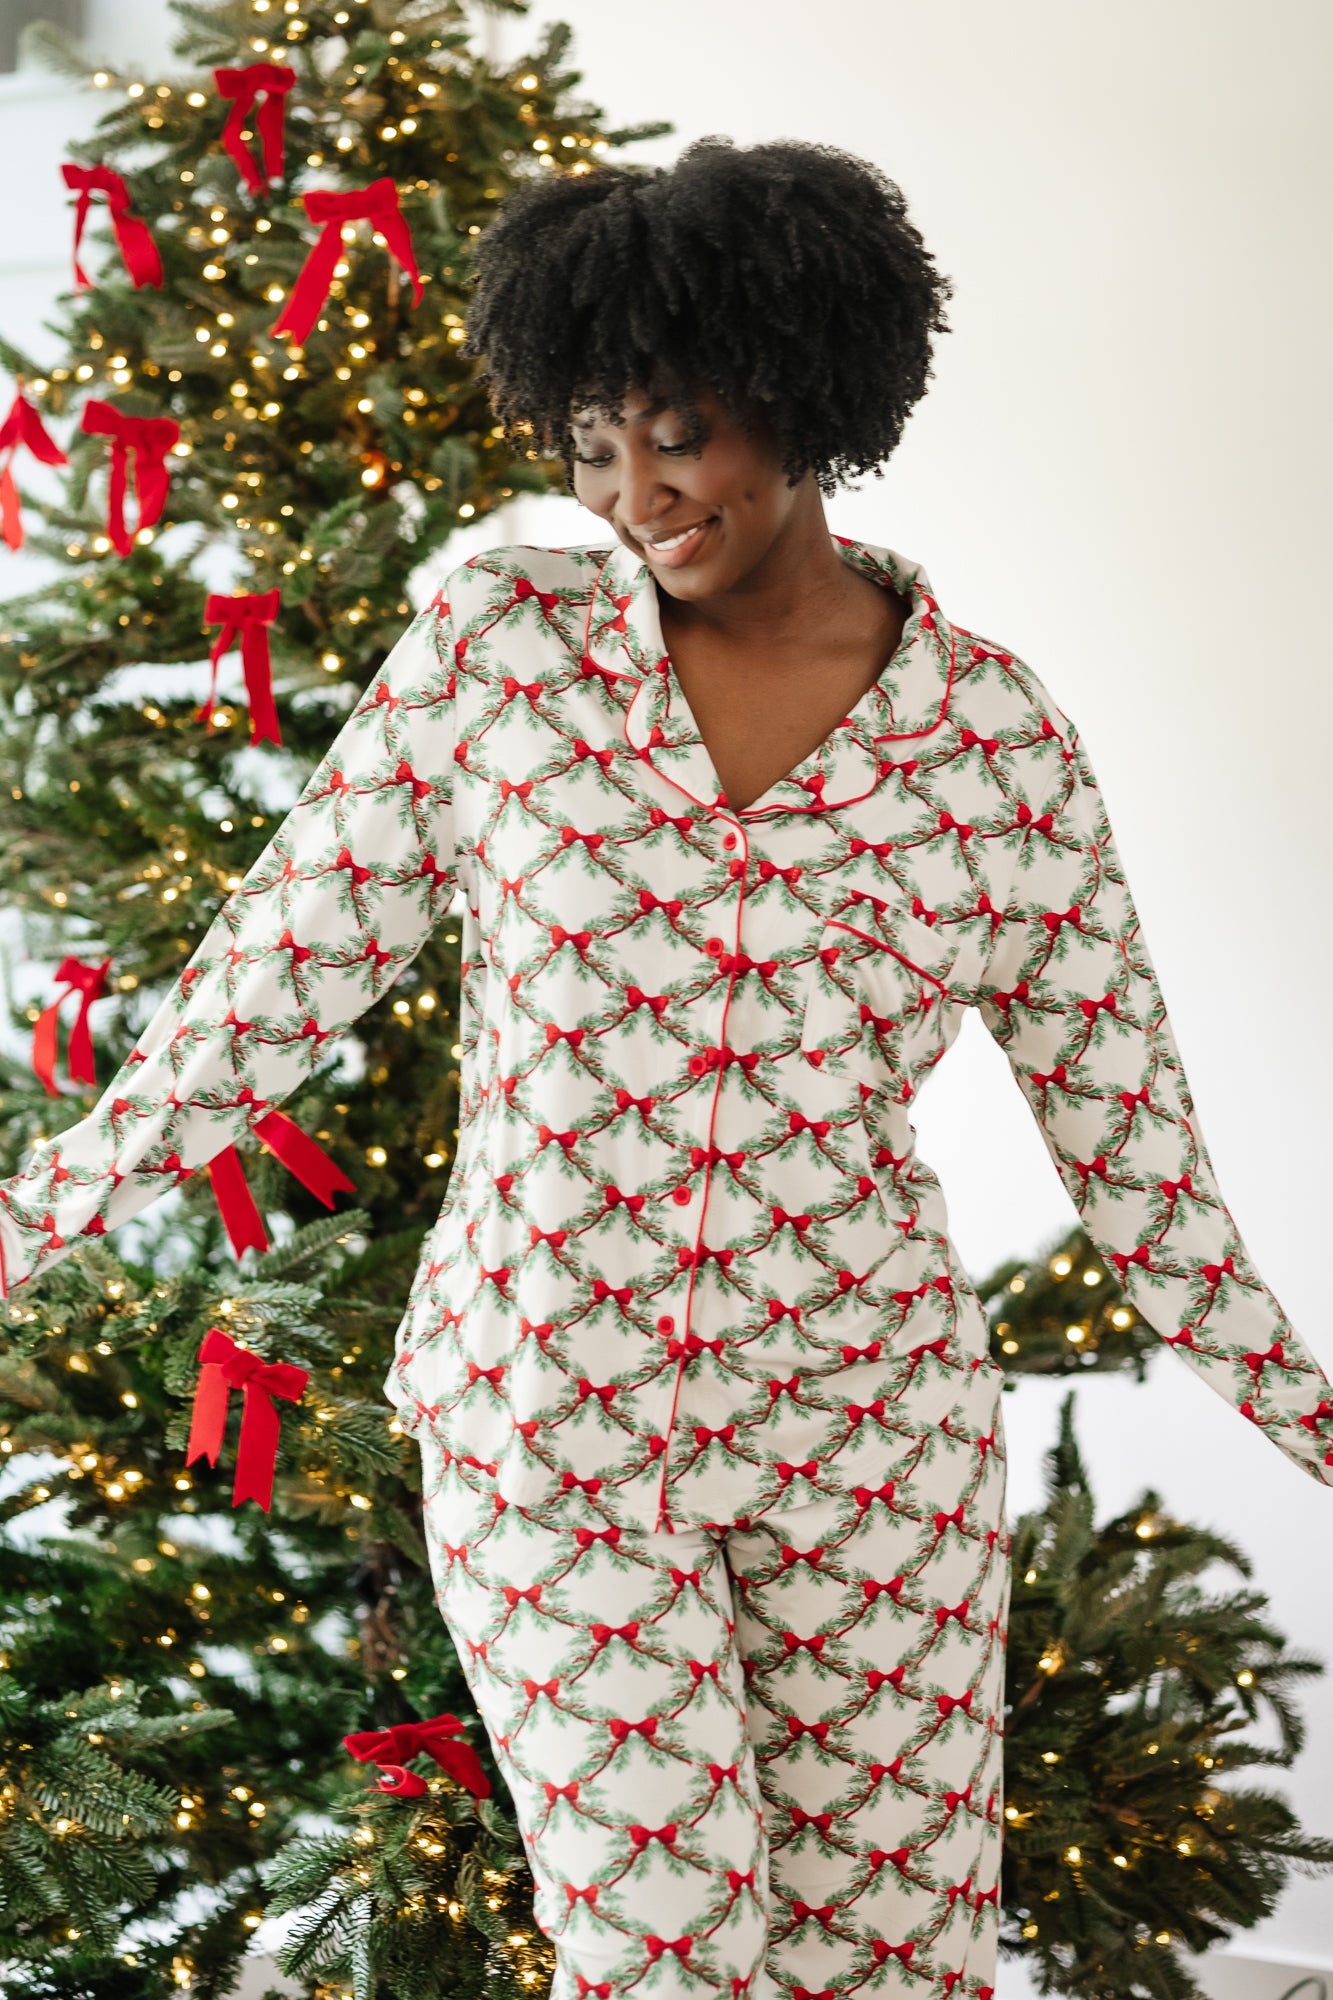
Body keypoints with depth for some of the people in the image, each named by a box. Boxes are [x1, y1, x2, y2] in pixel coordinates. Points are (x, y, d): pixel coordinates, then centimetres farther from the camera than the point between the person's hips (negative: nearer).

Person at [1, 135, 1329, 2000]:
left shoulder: (998, 738, -3)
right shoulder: (497, 640, -4)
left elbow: (1125, 1118, 4)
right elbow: (280, 972, 1)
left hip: (872, 1422, 1)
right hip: (548, 1420, -1)